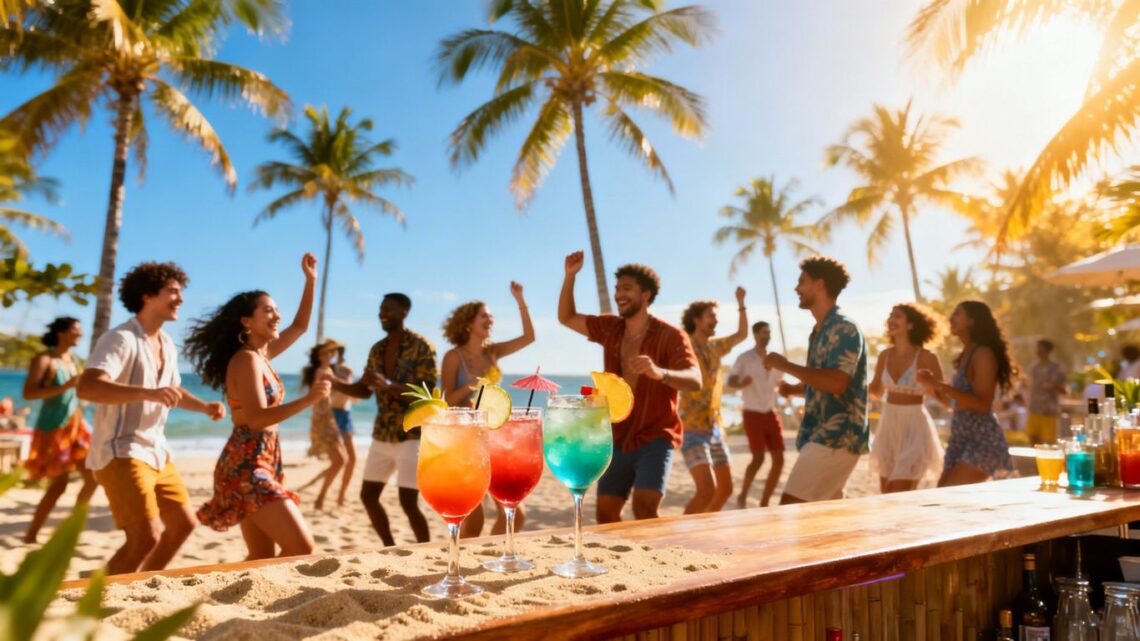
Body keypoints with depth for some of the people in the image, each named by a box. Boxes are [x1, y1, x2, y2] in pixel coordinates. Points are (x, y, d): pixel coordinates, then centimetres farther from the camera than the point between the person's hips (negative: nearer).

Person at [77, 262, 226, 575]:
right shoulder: (121, 339, -16)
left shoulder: (167, 346, 13)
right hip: (121, 453, -9)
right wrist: (148, 393, -44)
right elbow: (86, 387, -32)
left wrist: (204, 406, 7)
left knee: (183, 523, 15)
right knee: (147, 536, -18)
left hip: (157, 452, 9)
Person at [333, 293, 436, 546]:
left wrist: (389, 386, -29)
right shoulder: (377, 350, 10)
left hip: (412, 435, -7)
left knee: (408, 502, -9)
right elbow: (364, 390, 14)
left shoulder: (421, 346, -10)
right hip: (382, 435, 7)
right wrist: (334, 383, -3)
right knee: (368, 496, 10)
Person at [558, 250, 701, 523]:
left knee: (644, 509, -23)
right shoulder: (610, 328, 5)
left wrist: (659, 372, -49)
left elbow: (695, 380, -28)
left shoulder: (670, 336, -14)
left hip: (655, 438, -6)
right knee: (606, 512, 10)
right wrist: (570, 275, 0)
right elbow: (566, 318, 14)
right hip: (618, 439, 6)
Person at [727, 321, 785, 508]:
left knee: (779, 459, 1)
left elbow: (780, 382, 21)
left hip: (771, 414, 6)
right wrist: (741, 383, -30)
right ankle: (742, 497, 7)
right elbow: (730, 382, -8)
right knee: (758, 458, -15)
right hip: (753, 414, -6)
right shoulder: (744, 359, -6)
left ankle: (764, 503, 12)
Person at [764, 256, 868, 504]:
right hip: (822, 436, 10)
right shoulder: (821, 331, 17)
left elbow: (836, 383, -26)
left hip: (836, 438, -10)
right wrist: (793, 389, 9)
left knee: (790, 508, -13)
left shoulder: (844, 330, -13)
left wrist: (786, 366, -18)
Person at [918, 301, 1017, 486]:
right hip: (961, 440, 9)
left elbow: (982, 404, -20)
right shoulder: (966, 355, 16)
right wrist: (933, 390, 6)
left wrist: (940, 385, -20)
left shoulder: (983, 353, -11)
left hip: (982, 441, -9)